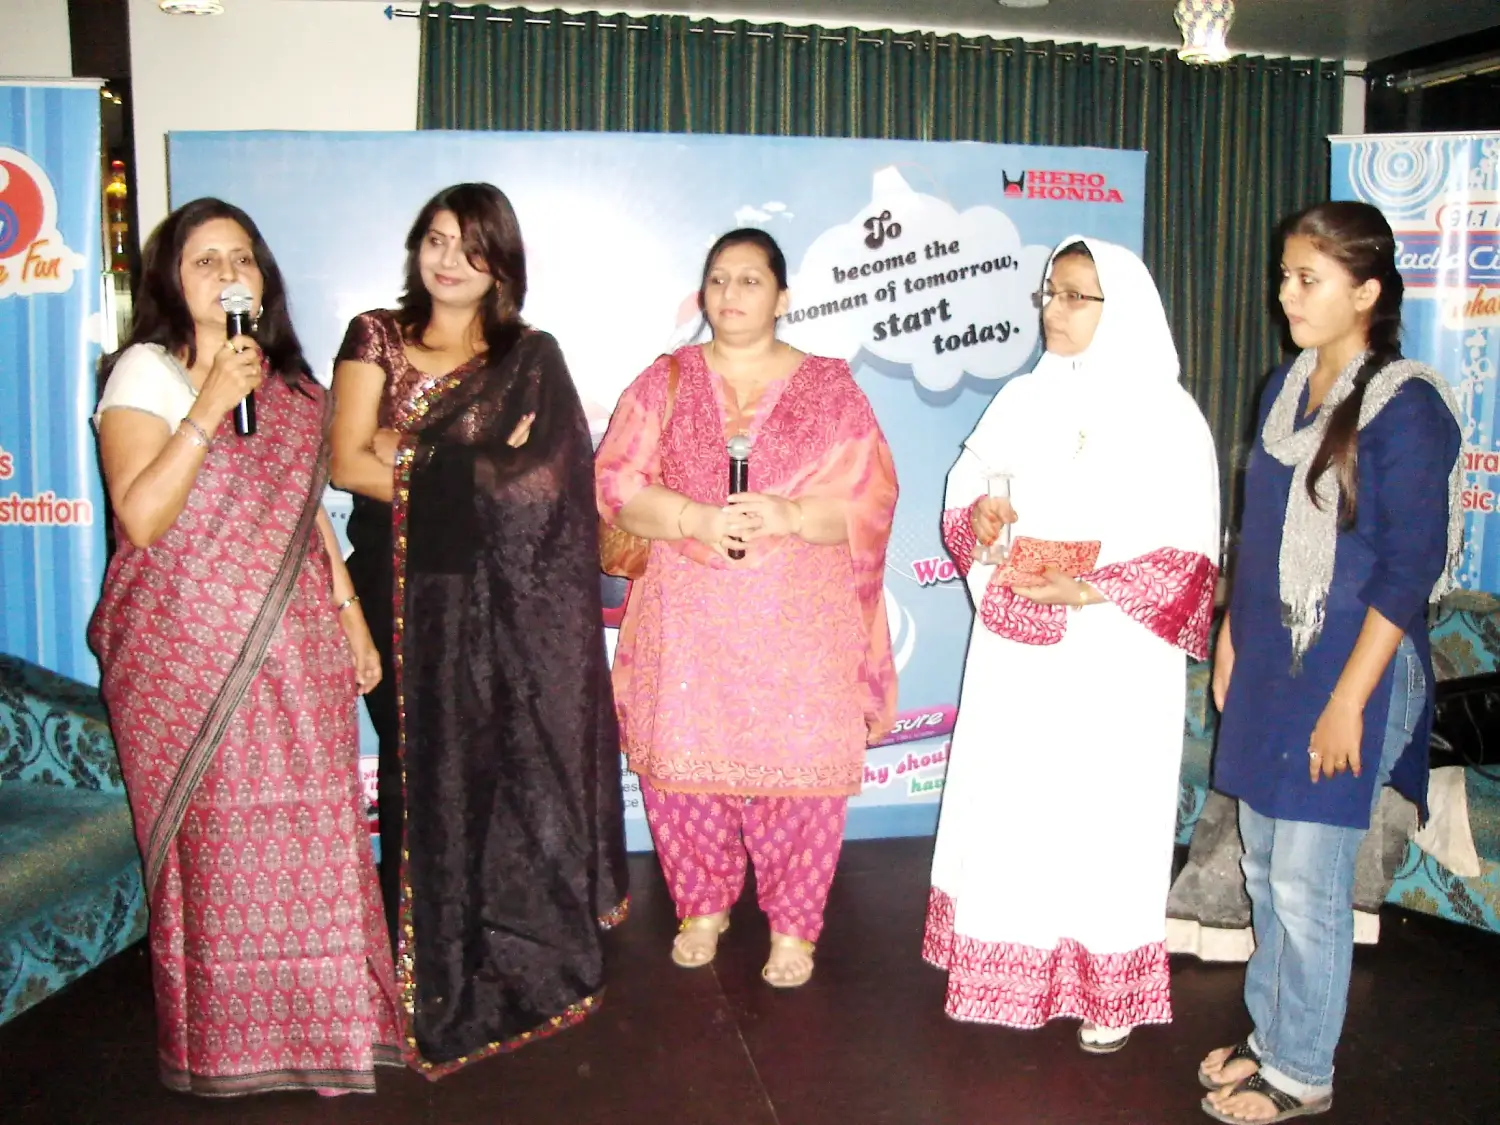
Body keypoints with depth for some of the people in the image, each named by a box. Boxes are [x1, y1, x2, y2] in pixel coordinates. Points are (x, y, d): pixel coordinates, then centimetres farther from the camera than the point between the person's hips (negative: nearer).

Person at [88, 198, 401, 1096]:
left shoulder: (289, 381, 13)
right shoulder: (147, 372, -4)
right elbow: (141, 518, -17)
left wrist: (351, 613, 14)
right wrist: (211, 403, -21)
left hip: (294, 650, 5)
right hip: (191, 656, -4)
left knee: (310, 836, 6)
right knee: (216, 844, 3)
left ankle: (316, 1021, 21)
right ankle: (225, 1040, 20)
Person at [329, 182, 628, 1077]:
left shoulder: (533, 359, 6)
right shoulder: (376, 340, 9)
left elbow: (542, 485, -6)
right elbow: (346, 463, -3)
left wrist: (404, 452, -7)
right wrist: (476, 472, -9)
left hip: (508, 604, -1)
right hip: (410, 594, 1)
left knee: (515, 761, -1)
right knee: (427, 769, 3)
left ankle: (521, 961, 14)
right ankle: (432, 971, 17)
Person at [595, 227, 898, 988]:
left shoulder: (829, 387, 6)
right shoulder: (665, 383, 10)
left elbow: (870, 497, 0)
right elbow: (615, 483, 3)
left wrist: (789, 515, -18)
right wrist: (692, 517, -15)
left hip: (800, 618, -1)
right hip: (688, 615, 2)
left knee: (798, 768, -1)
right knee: (683, 760, 3)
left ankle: (792, 926, 17)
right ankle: (702, 907, 25)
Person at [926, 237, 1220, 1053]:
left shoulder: (1167, 416, -7)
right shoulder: (1023, 399, 8)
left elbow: (1189, 556, -10)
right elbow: (965, 490, 13)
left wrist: (1088, 592, -23)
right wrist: (981, 519, -11)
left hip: (1114, 658, -4)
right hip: (1017, 650, 4)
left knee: (1102, 813, 3)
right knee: (1009, 801, 9)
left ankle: (1107, 989, 19)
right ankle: (1014, 969, 26)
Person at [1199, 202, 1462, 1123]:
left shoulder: (1406, 408, -13)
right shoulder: (1287, 388, 8)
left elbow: (1408, 571, -16)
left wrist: (1348, 699, -18)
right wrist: (1230, 642, 15)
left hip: (1347, 672, -7)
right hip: (1268, 665, 7)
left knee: (1308, 881, 1)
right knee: (1264, 865, 15)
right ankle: (1272, 1035, 33)